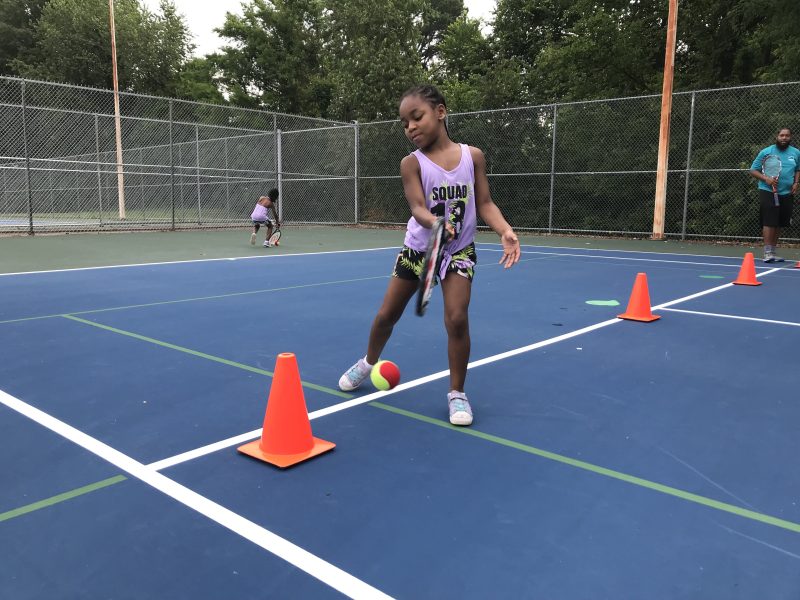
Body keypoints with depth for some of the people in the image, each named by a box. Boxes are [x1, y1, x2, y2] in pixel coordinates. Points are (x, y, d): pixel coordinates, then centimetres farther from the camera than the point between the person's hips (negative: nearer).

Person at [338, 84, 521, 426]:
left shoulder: (472, 156, -8)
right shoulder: (412, 163, -13)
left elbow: (485, 203, -7)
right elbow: (417, 207, -27)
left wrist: (505, 231, -26)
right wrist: (436, 223, -50)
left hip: (459, 251, 0)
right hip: (417, 249, 1)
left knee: (457, 318, -16)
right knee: (386, 315, 10)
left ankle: (457, 393, 4)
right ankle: (369, 363, 41)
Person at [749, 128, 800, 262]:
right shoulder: (766, 152, -2)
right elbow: (753, 170, -1)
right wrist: (766, 179, -16)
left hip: (786, 194, 5)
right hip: (768, 192, -4)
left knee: (779, 224, 9)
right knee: (769, 222, -12)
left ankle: (774, 252, 18)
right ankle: (767, 253, -9)